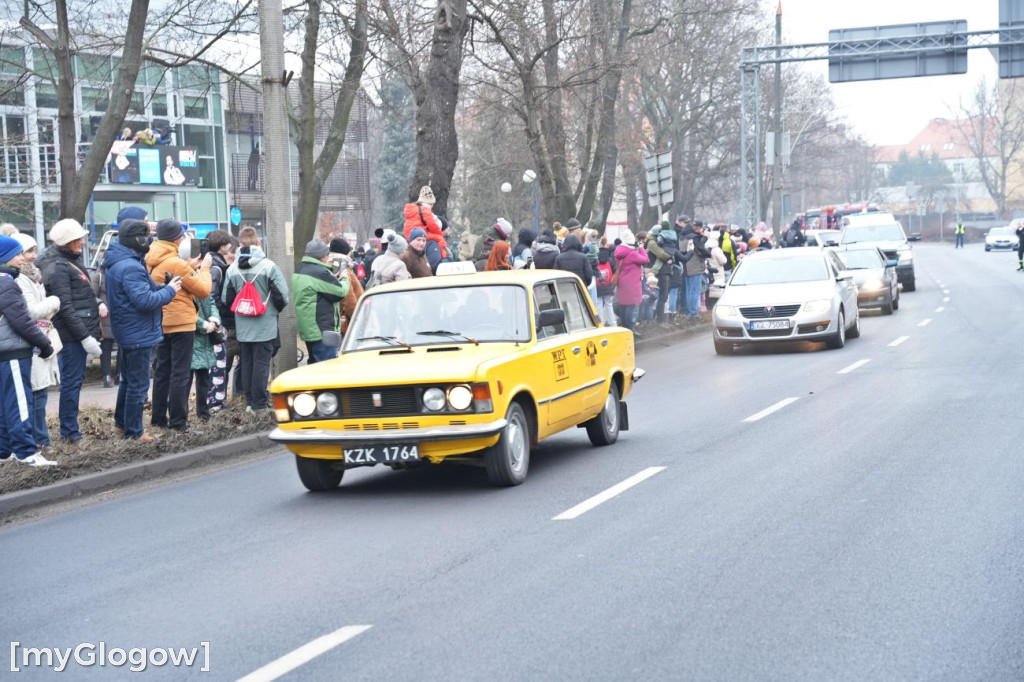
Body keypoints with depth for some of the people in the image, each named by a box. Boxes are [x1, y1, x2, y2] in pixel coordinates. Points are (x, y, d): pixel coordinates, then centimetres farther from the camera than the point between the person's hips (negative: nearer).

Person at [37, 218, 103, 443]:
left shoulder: (71, 260, 14)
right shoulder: (57, 268, -16)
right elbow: (65, 308, -20)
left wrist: (96, 307, 10)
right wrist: (85, 336, -21)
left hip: (79, 331, 10)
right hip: (71, 334, -10)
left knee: (74, 381, 14)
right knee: (72, 382, -5)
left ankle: (70, 429, 21)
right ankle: (69, 432, 0)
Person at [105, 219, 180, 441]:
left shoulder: (116, 263, 9)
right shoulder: (131, 268, -24)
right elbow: (145, 300, -28)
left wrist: (161, 287, -2)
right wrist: (169, 291, -15)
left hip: (125, 332, 10)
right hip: (139, 334, -10)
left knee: (128, 380, 23)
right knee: (138, 385, 0)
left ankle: (121, 423, 34)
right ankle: (133, 432, 7)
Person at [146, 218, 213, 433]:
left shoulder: (152, 263, 5)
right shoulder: (176, 264, -19)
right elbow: (203, 290, -12)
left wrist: (190, 268, 13)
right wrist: (204, 269, 3)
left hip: (161, 324, 8)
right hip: (181, 323, -8)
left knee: (162, 371, 15)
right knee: (180, 374, -4)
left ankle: (158, 418, 20)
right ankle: (178, 422, -3)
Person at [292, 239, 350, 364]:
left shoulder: (300, 271, 13)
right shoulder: (320, 273, -19)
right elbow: (340, 292, -14)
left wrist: (333, 278, 12)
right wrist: (344, 279, 4)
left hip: (308, 329, 10)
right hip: (323, 330, -10)